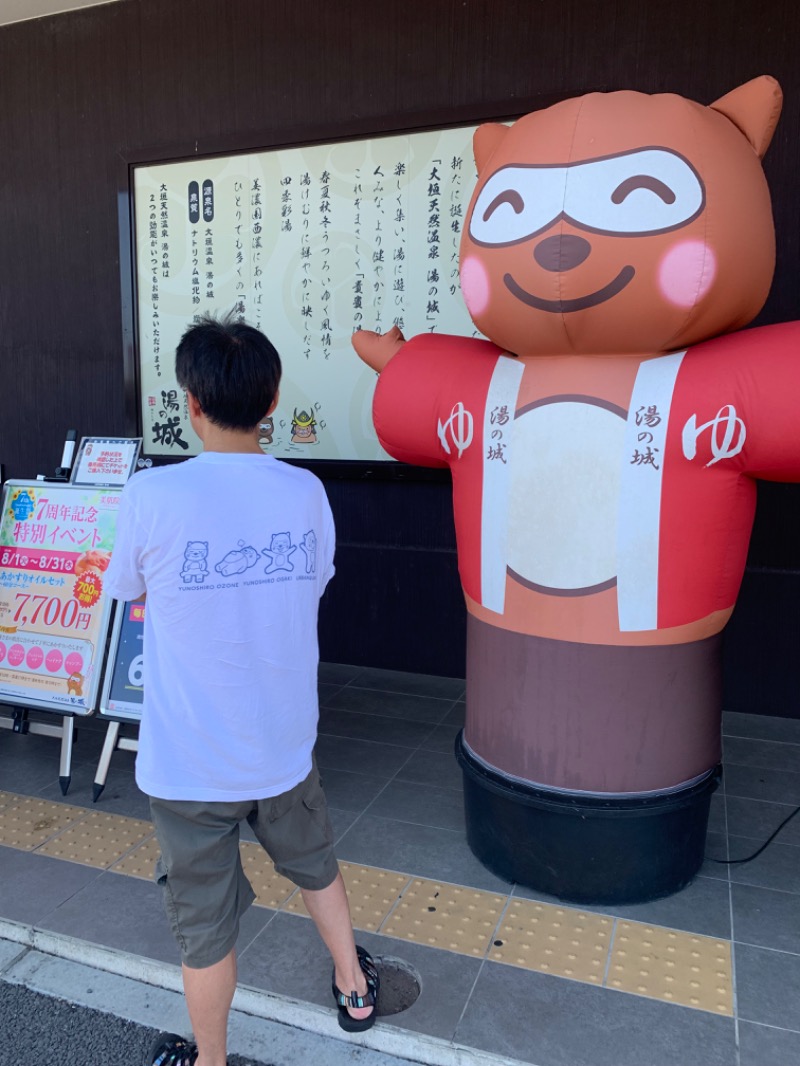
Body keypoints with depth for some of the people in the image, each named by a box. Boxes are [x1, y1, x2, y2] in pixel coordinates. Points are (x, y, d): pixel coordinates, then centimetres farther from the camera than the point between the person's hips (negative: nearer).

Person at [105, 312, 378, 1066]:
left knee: (203, 922, 18)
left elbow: (129, 595, -2)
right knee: (314, 864, 29)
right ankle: (355, 990, 51)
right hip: (283, 744, 4)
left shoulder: (152, 496, -19)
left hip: (189, 762, -3)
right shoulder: (305, 492, -9)